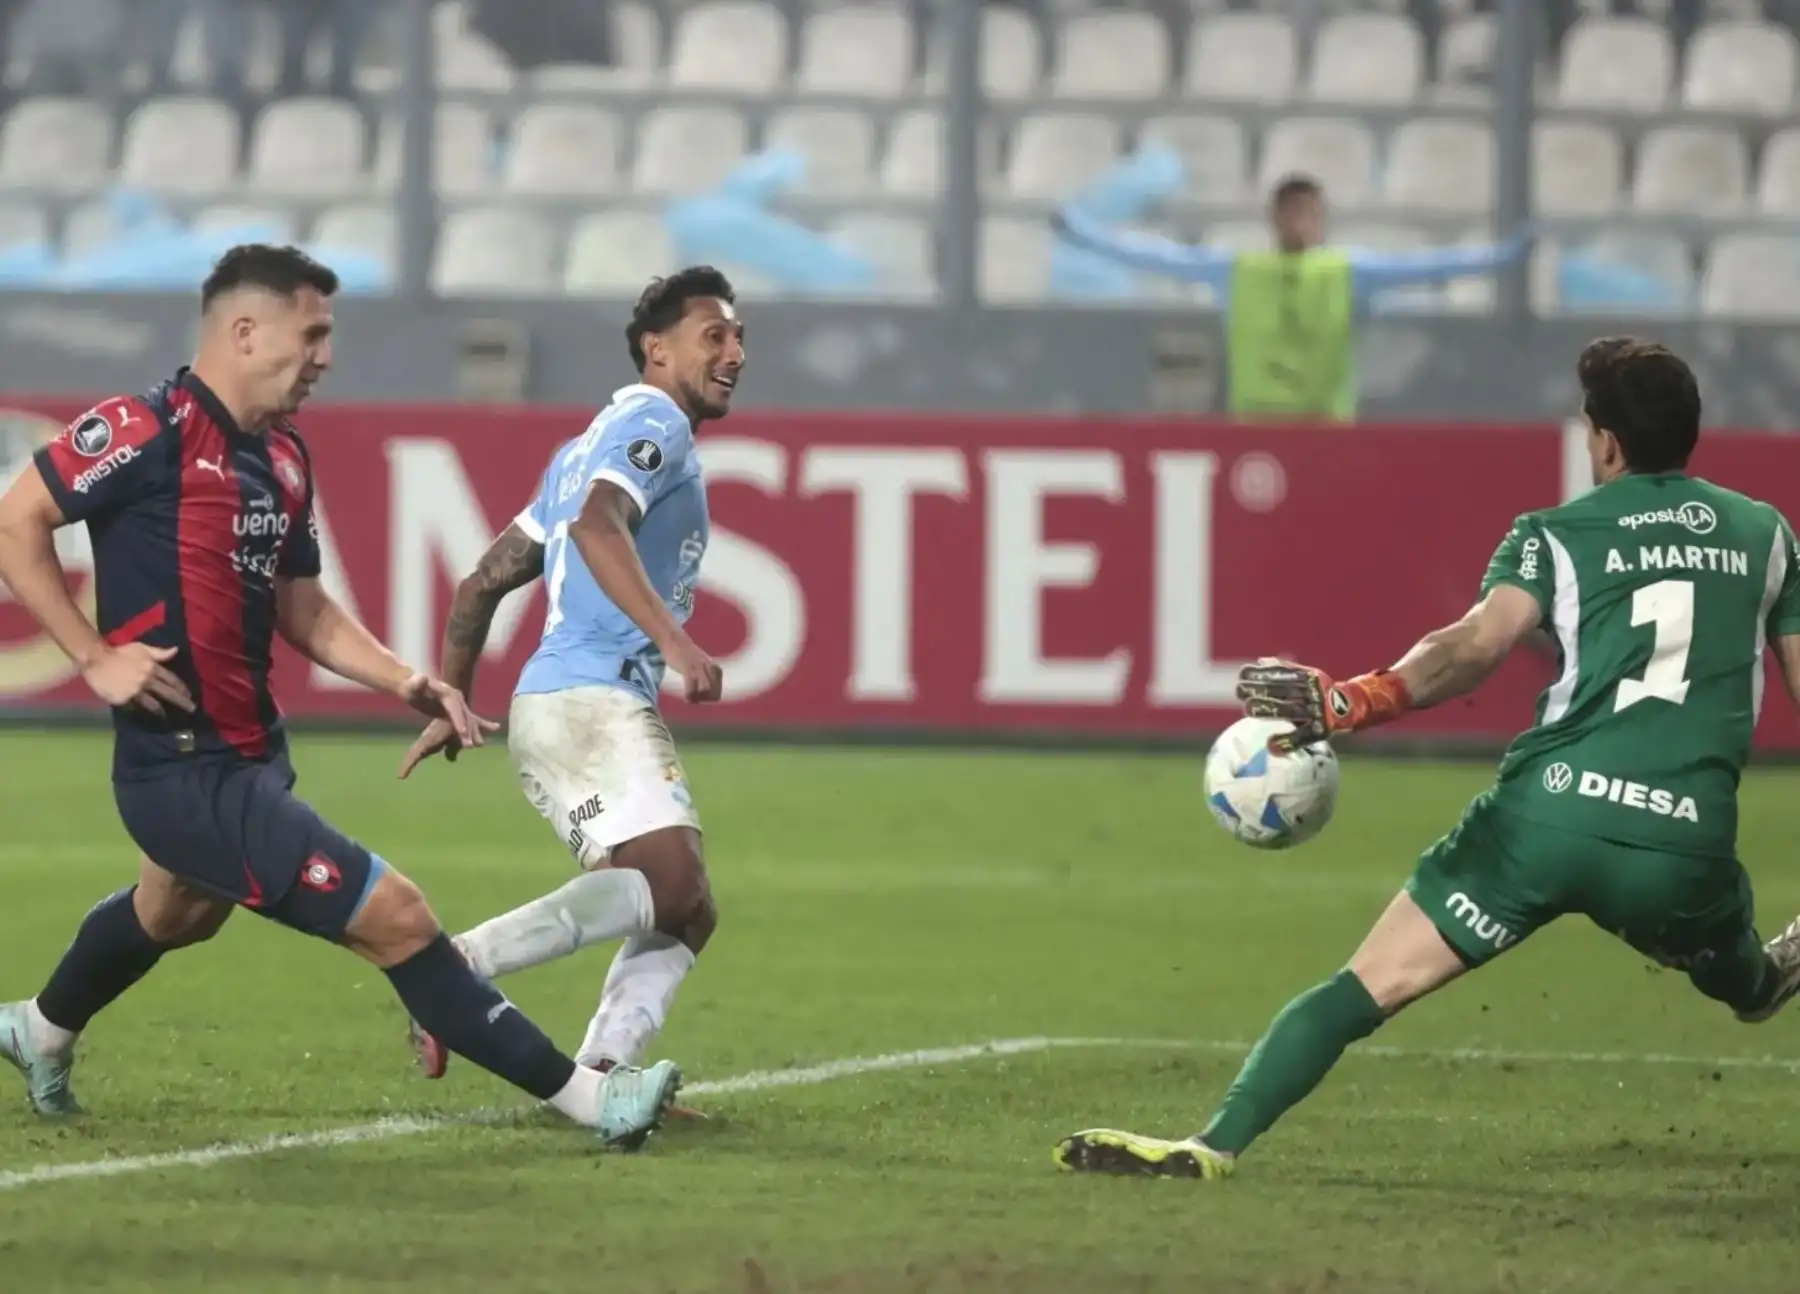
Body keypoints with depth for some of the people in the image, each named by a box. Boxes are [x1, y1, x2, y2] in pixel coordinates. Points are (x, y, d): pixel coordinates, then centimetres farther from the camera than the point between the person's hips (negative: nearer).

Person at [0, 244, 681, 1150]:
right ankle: (584, 1096, -10)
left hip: (248, 759, 10)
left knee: (171, 918, 36)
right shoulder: (151, 430, -17)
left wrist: (407, 683, 4)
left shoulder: (282, 458, 9)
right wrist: (96, 656, -19)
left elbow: (302, 611, 17)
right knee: (395, 918, -13)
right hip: (187, 770, -10)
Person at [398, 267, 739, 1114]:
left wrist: (450, 704, 33)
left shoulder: (588, 447, 28)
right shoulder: (653, 424, -2)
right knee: (671, 881, -24)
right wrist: (673, 639, -33)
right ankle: (459, 965, -29)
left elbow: (483, 584, 29)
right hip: (594, 701, -10)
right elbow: (596, 526, -24)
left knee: (685, 915, 4)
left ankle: (597, 1079, -14)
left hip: (553, 707, 10)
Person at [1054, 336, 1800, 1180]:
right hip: (1687, 846, 2)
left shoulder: (1559, 536, 8)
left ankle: (1217, 1144, -10)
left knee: (1369, 986, 0)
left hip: (1550, 810, -2)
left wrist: (1353, 703, -23)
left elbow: (1479, 640, -12)